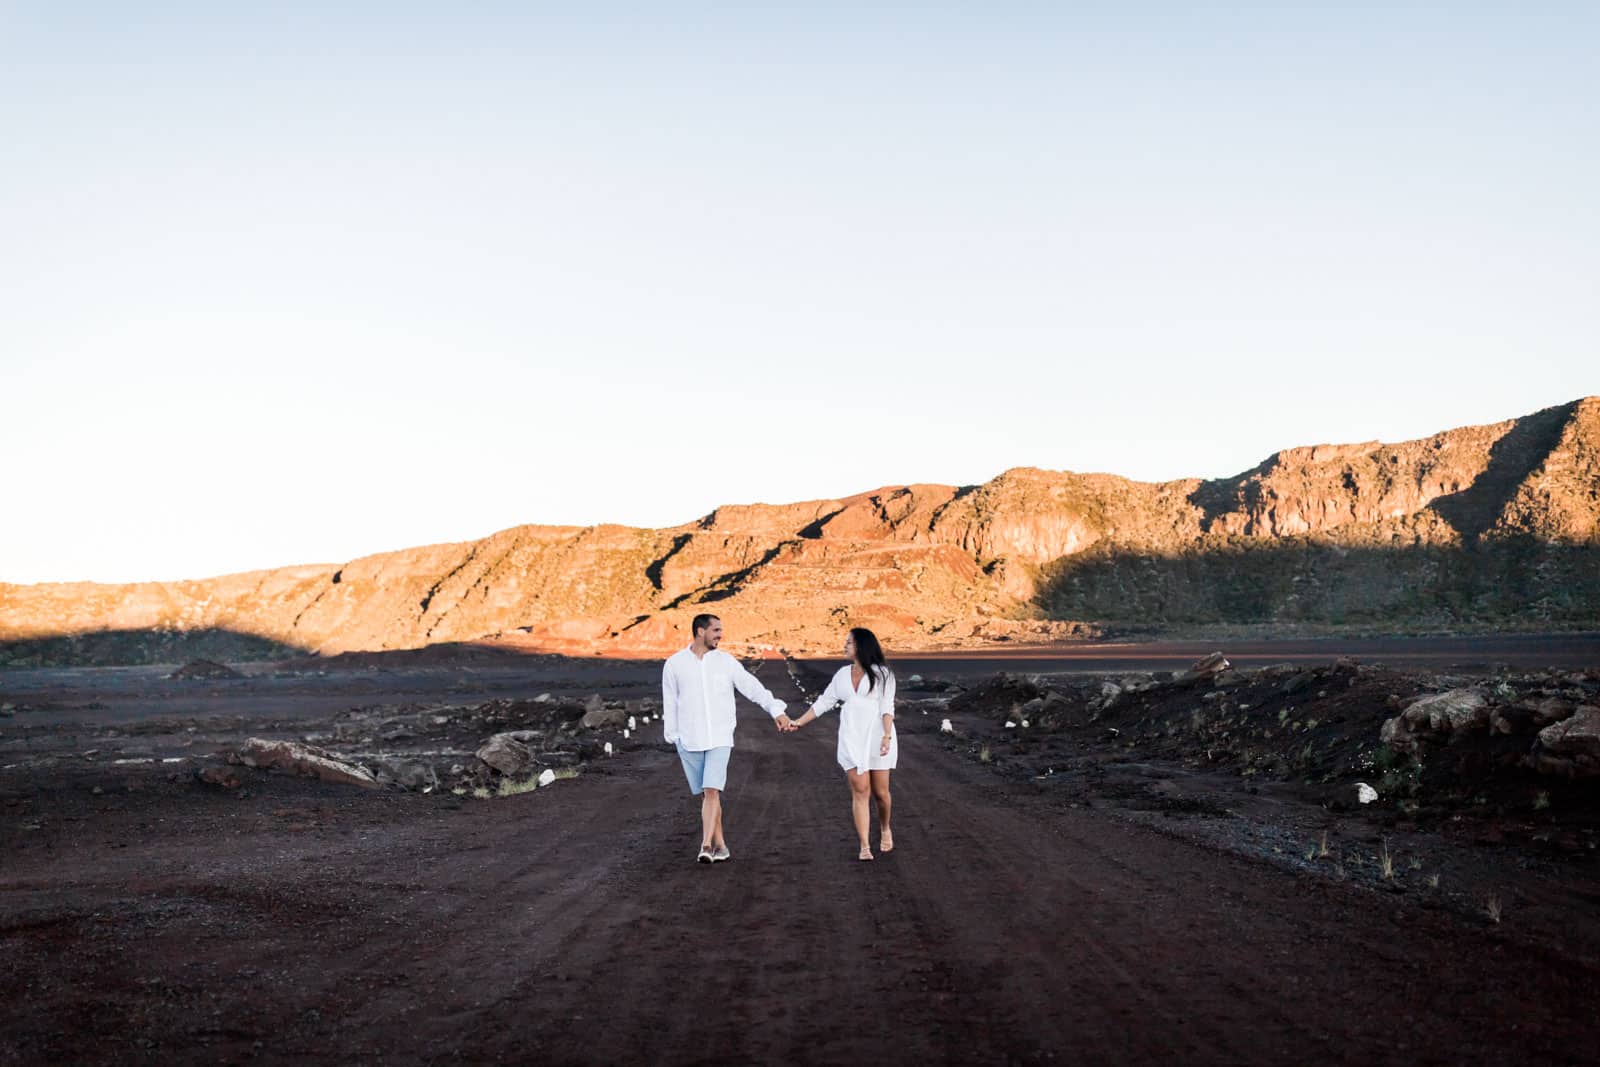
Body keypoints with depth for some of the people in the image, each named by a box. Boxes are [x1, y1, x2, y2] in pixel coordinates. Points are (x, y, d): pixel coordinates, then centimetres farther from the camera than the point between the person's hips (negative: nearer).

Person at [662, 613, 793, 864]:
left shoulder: (726, 662, 2)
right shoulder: (674, 664, 1)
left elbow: (752, 687, 2)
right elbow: (670, 703, 7)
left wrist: (776, 710, -7)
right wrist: (672, 736, 4)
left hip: (719, 739, -1)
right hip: (689, 742, 1)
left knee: (712, 791, -14)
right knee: (705, 795, 7)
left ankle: (706, 847, -16)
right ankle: (720, 845, 17)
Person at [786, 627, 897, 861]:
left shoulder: (881, 673, 0)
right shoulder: (843, 674, 14)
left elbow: (887, 707, -8)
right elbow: (823, 702, 18)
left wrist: (887, 736, -19)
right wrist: (799, 722, 15)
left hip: (877, 737, -3)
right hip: (851, 738, 3)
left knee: (880, 791, 2)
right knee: (860, 791, -7)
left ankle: (885, 829, 31)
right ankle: (864, 846, -8)